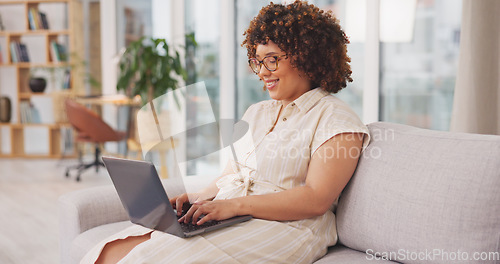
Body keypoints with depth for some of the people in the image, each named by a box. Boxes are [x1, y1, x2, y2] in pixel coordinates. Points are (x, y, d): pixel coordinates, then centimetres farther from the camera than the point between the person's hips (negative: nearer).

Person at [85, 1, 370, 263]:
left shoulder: (336, 119, -3)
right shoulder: (256, 113, 23)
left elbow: (316, 200, -13)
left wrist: (236, 204, -20)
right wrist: (202, 197, 0)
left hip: (282, 228, -7)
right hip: (224, 217, 7)